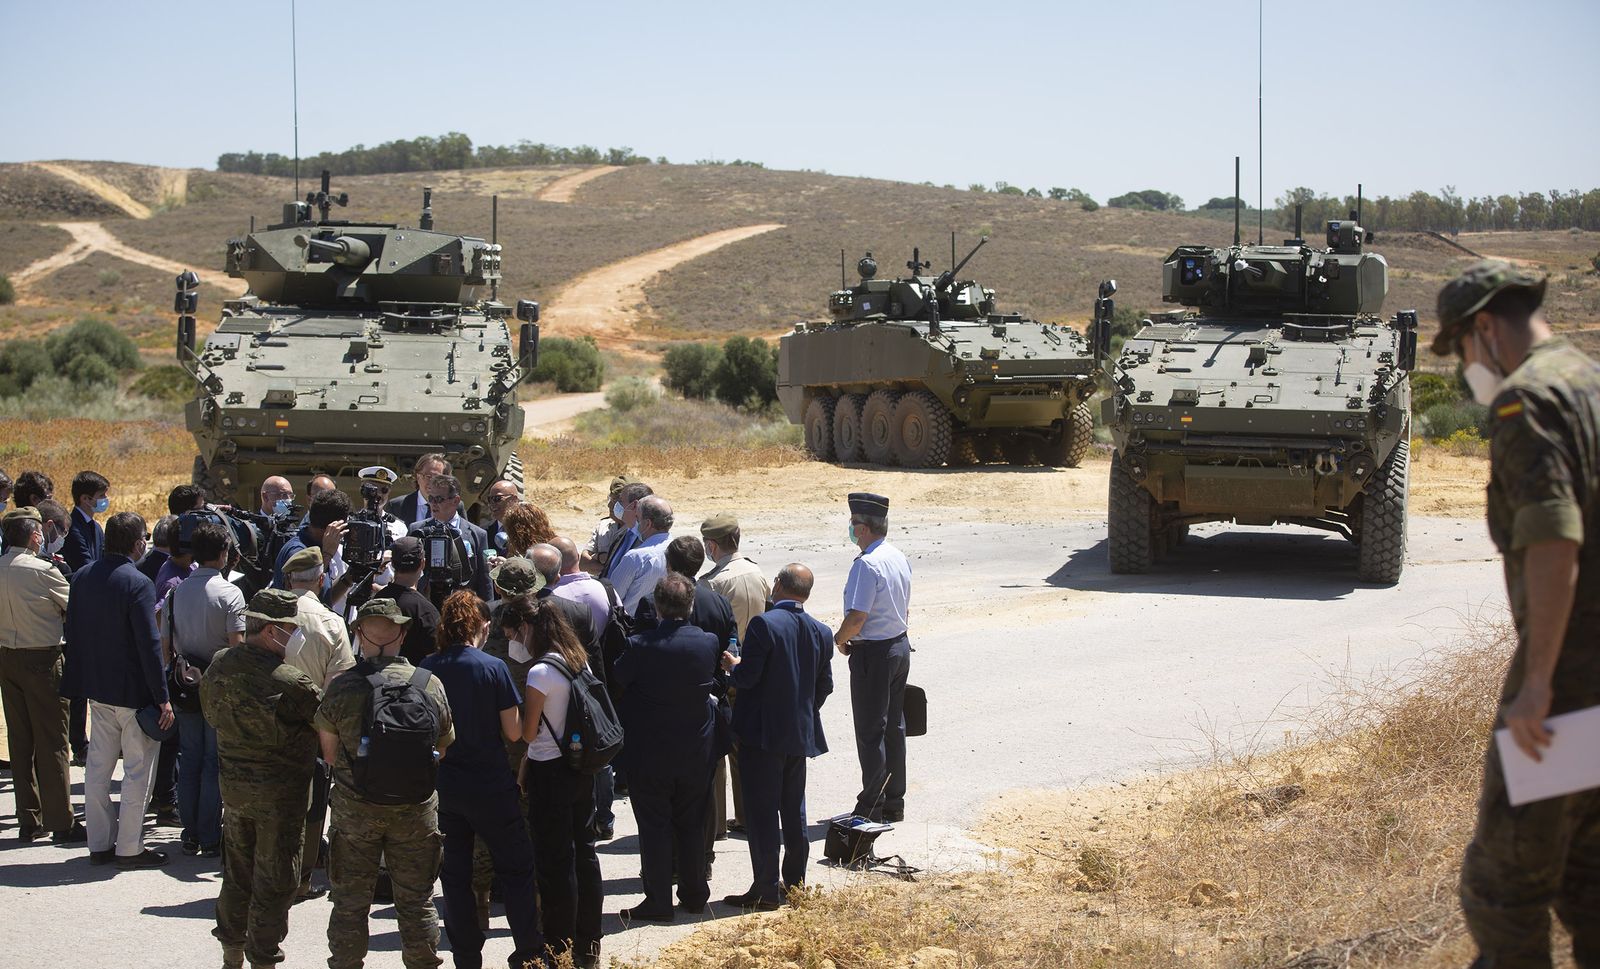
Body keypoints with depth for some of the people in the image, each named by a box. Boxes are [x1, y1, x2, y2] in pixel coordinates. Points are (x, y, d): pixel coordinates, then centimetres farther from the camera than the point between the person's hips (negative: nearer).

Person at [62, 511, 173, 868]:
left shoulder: (82, 578, 4)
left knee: (98, 767, 14)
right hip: (134, 691, -7)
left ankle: (99, 843, 21)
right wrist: (162, 698, -16)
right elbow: (149, 644, -20)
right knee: (137, 770, 3)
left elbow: (72, 634, 10)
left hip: (97, 690, 7)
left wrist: (79, 684, 17)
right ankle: (129, 848, 7)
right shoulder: (137, 583, -18)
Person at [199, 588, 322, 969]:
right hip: (280, 792, -6)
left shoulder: (218, 665, -4)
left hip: (233, 784, 7)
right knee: (274, 881, 7)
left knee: (237, 872, 21)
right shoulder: (291, 683, -24)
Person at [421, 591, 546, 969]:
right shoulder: (493, 668, -13)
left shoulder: (428, 668, -4)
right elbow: (513, 732, -10)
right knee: (515, 869, 10)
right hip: (491, 788, -3)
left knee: (455, 874, 11)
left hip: (444, 787, 3)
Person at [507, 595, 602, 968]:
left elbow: (527, 733, -15)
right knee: (584, 852, 14)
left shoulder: (540, 673, -20)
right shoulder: (578, 660, 5)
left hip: (550, 773, -8)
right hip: (581, 766, 8)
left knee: (555, 861, 1)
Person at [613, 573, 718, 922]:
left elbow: (615, 686, -7)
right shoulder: (708, 643, -9)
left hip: (649, 754, -3)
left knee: (654, 827, 6)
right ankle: (694, 894, 23)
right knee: (692, 824, 16)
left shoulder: (639, 646, -18)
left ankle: (658, 901, 8)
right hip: (696, 752, 3)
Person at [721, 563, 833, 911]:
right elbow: (825, 685, 9)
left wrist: (733, 665, 3)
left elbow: (748, 677, -19)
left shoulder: (763, 624, -17)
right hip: (801, 733, 6)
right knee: (794, 810, 17)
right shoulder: (821, 632, 3)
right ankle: (795, 882, 25)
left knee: (762, 811, 0)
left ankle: (766, 889, 2)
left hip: (762, 733, -6)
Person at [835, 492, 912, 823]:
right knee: (894, 725, 15)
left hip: (872, 653, -9)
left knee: (870, 731, 0)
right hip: (900, 645, 9)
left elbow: (857, 616, -25)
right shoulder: (900, 559, 6)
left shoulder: (867, 564, -22)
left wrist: (840, 639, -5)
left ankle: (871, 808, 6)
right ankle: (894, 803, 23)